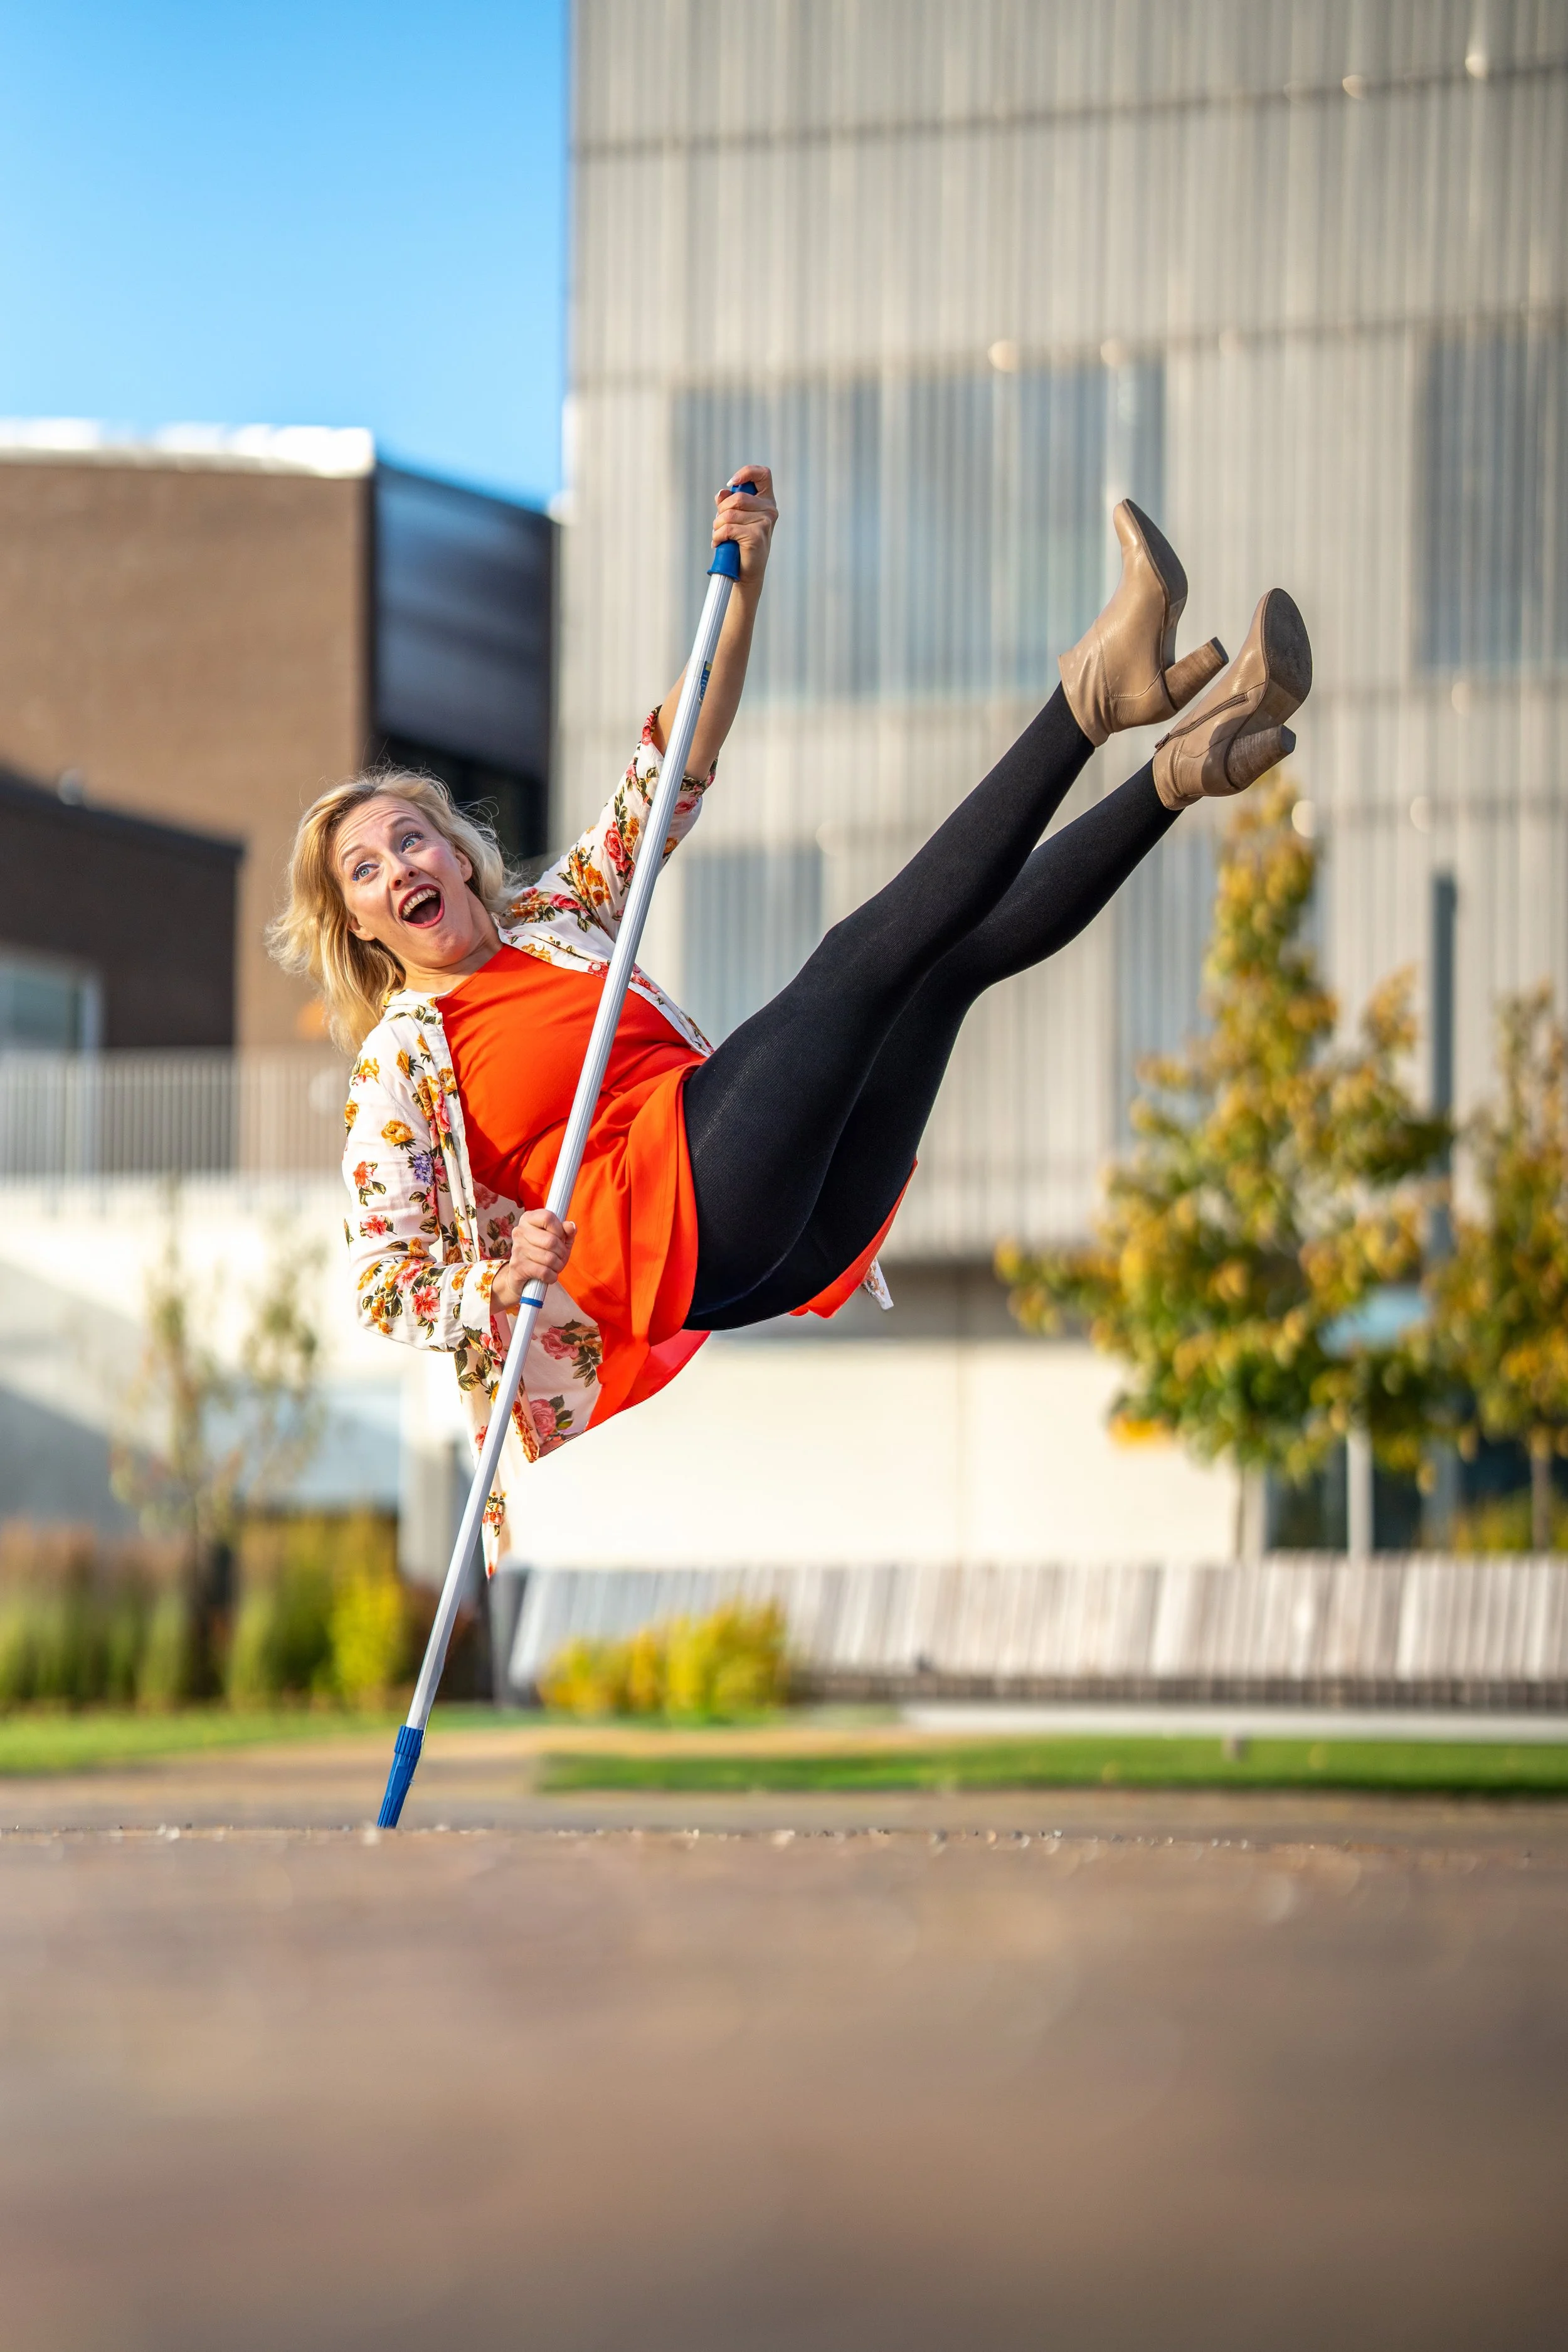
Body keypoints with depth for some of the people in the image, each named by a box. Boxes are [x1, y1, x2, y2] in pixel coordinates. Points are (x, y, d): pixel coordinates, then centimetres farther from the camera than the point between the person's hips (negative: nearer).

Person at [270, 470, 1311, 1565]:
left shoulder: (553, 915, 27)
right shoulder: (397, 1063, 12)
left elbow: (676, 770, 16)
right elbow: (384, 1283, 3)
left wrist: (743, 580, 3)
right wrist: (500, 1276, -20)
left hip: (796, 1225, 6)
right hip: (669, 1235, -6)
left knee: (960, 946, -13)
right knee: (869, 952, -22)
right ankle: (1095, 694, -25)